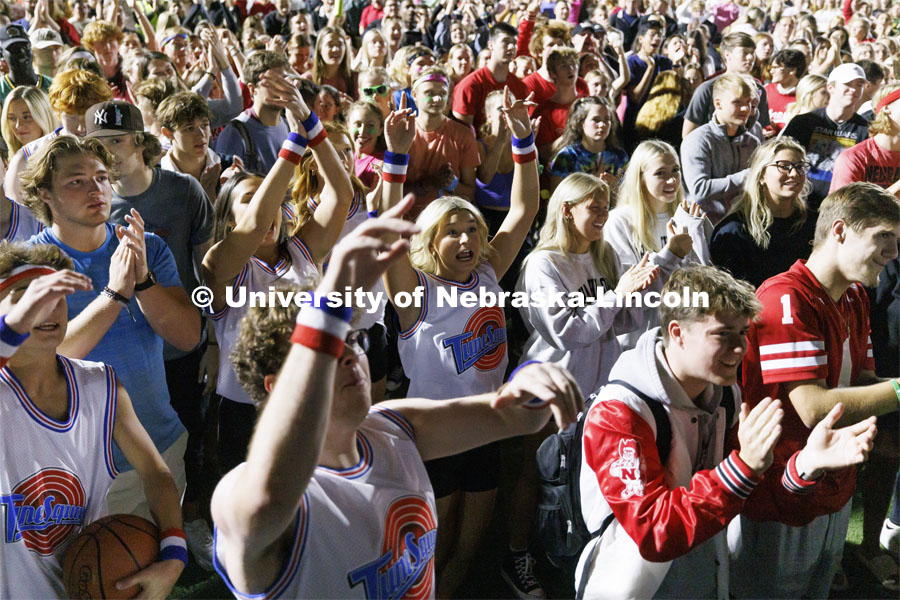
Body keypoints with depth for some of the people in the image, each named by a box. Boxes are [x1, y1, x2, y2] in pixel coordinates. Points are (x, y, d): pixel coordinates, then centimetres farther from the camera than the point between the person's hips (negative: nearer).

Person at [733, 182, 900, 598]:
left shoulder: (855, 298, 7)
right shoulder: (785, 298, -23)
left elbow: (861, 382, 5)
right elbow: (814, 408, -30)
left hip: (835, 495, 8)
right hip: (781, 505, -8)